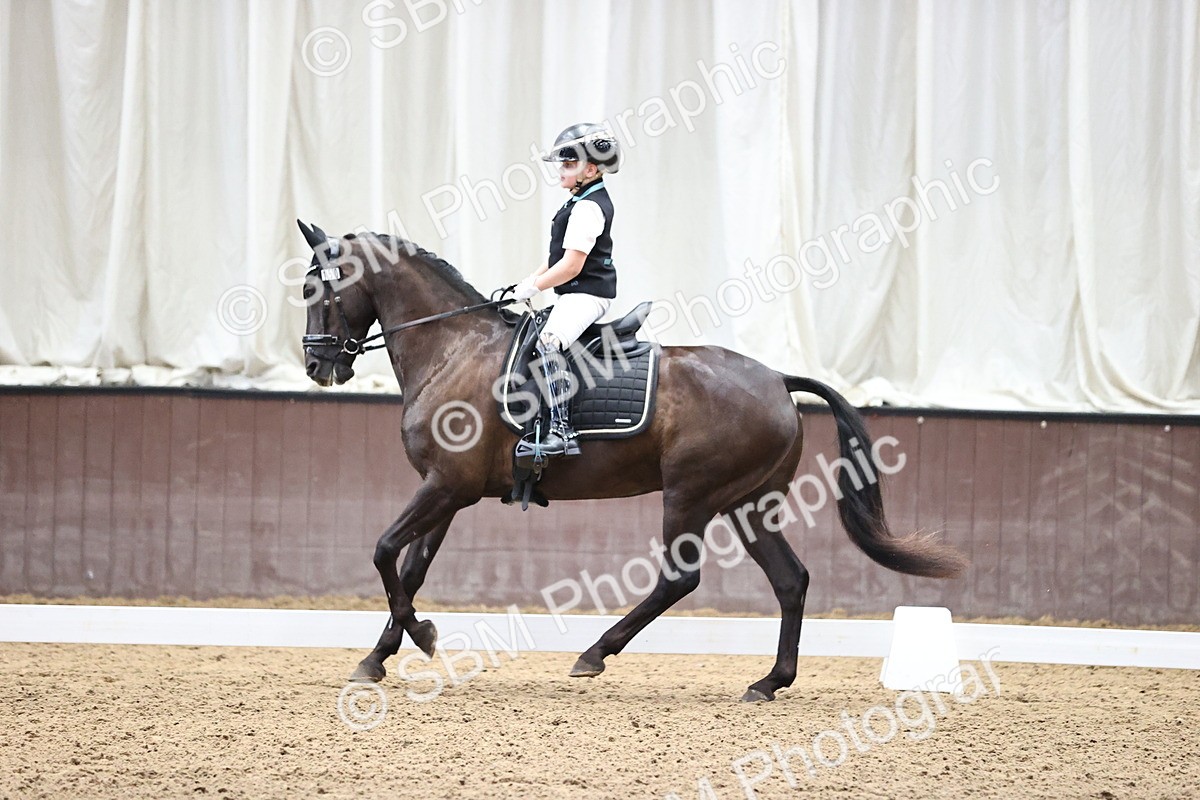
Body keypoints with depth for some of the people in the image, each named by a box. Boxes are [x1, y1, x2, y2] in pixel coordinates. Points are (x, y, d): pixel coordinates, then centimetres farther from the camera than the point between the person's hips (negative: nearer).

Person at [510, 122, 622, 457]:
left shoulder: (588, 208, -17)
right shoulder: (587, 202, 17)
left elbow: (572, 265, -22)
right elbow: (561, 256, 25)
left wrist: (533, 287, -13)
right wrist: (531, 279, 15)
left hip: (586, 294, -12)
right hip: (576, 295, 12)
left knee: (547, 342, -32)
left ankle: (561, 431, -40)